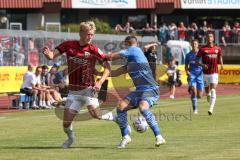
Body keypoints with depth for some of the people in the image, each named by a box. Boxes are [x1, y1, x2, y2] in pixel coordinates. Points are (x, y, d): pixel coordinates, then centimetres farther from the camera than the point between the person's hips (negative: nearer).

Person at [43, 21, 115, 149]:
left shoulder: (94, 50, -7)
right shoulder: (69, 45, 1)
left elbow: (107, 67, -7)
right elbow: (52, 55, 2)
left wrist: (100, 82, -22)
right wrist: (48, 53, -23)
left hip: (87, 89, -3)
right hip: (73, 91, 3)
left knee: (96, 114, -23)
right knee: (66, 123, 1)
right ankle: (70, 138, 35)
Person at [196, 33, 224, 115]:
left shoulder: (218, 48, 4)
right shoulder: (202, 49, -3)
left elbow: (220, 57, 22)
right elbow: (197, 60, -1)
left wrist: (222, 64, 3)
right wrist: (202, 65, -20)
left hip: (214, 73, 0)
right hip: (206, 73, 0)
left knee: (213, 91, -14)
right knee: (207, 91, 9)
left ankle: (211, 109, -20)